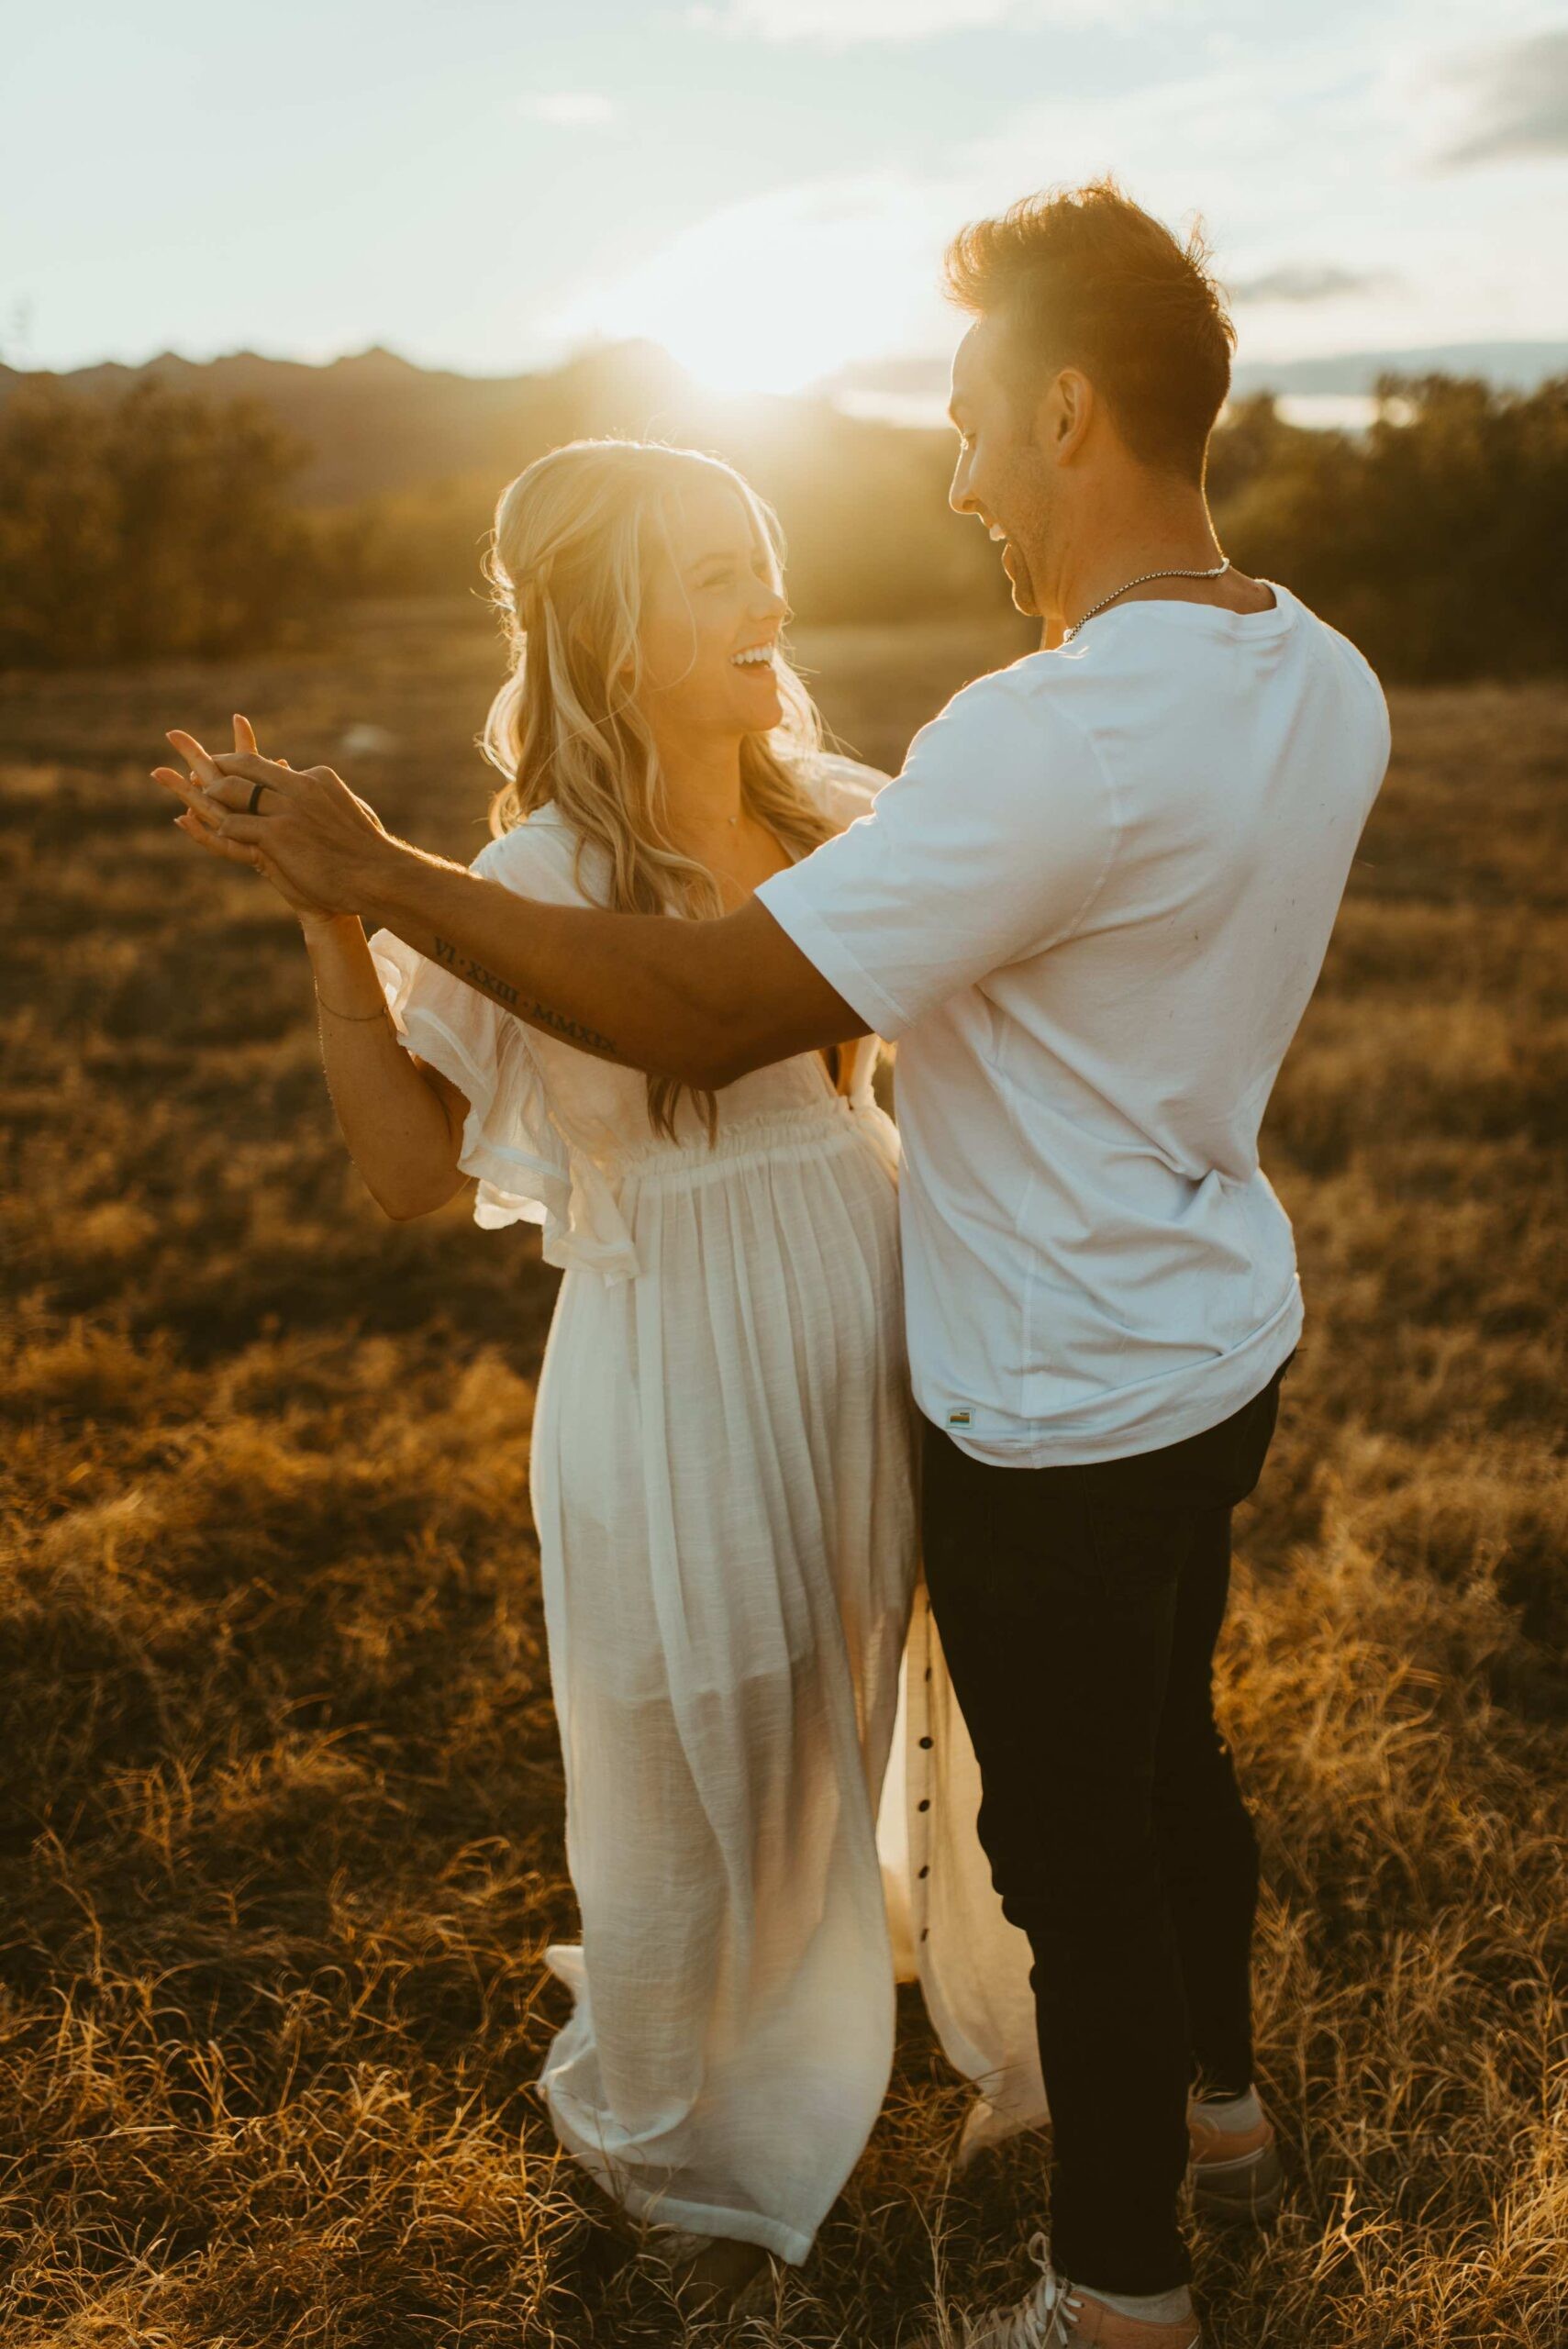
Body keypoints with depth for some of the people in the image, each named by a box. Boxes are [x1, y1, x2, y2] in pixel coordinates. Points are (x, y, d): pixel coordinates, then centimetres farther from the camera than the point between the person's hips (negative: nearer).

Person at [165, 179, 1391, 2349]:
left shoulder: (1056, 737, -30)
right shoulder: (1324, 682, -1)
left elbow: (704, 1012, -29)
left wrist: (380, 875, -20)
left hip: (1065, 1414, -8)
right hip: (1224, 1348, 9)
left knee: (1073, 1845, 10)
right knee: (1169, 1749, 27)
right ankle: (1215, 2102, 51)